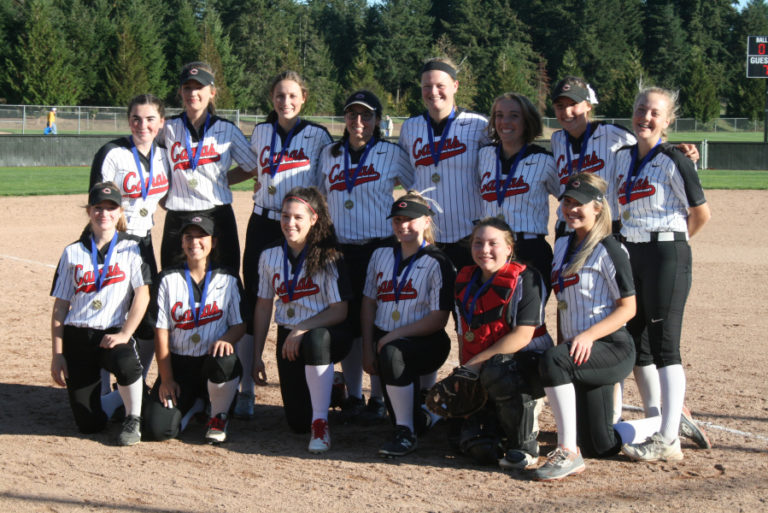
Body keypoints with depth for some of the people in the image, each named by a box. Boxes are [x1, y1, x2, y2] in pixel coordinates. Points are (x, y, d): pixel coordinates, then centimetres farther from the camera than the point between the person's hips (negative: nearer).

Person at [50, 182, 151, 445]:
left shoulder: (131, 249, 5)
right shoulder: (73, 252, 10)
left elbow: (142, 294, -7)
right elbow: (60, 306, 9)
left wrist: (125, 334, -20)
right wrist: (57, 353, 1)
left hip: (113, 333, -2)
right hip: (76, 335, 2)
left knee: (125, 363, -39)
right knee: (89, 424, -7)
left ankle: (133, 418, -10)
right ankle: (124, 397, 27)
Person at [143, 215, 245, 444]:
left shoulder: (228, 279, 4)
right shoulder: (169, 278, 4)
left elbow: (240, 323, 4)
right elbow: (161, 330, 1)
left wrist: (227, 339, -21)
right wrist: (166, 379, -6)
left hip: (212, 360, -1)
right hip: (179, 363, 1)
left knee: (225, 361, -40)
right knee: (158, 429, -19)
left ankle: (219, 416, -7)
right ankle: (195, 403, 18)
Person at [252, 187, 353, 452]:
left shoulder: (327, 257, -10)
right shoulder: (270, 256, 3)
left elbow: (339, 311, -12)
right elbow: (263, 306, 10)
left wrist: (302, 330, -23)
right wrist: (256, 356, 8)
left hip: (326, 334, -4)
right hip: (288, 338, 4)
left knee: (315, 340, -43)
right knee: (297, 422, -6)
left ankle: (321, 423, -28)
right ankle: (328, 390, 31)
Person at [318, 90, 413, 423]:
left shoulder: (392, 154, 1)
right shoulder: (330, 154, 12)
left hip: (380, 248, -3)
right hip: (341, 251, 3)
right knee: (348, 322, 5)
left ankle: (379, 399, 7)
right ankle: (353, 397, 16)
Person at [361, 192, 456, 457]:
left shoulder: (437, 263, -6)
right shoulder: (380, 256, 12)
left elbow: (439, 319, -12)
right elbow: (369, 303, 13)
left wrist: (394, 335, -18)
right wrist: (367, 349, 2)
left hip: (425, 343, -6)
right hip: (386, 342, 6)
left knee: (392, 354, -37)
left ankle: (406, 434, -27)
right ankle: (422, 413, 36)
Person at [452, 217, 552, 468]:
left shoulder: (525, 279, -10)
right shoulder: (465, 281, 9)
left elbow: (523, 335, -18)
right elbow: (464, 334, 15)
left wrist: (478, 361, -20)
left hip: (527, 361, -5)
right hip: (481, 373, 5)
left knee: (496, 371, -40)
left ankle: (525, 445, -21)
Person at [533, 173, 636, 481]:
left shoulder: (608, 250, -8)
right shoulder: (563, 246, 15)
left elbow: (628, 308, -11)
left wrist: (589, 335, -23)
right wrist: (561, 343, 11)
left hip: (613, 348, -8)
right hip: (580, 353, 8)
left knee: (551, 362, -35)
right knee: (600, 446, 6)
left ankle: (568, 453, -29)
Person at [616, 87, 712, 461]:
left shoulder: (672, 160, -9)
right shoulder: (623, 157, 12)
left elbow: (701, 213, -6)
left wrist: (671, 240, 6)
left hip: (666, 254, -8)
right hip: (630, 254, 8)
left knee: (663, 345, -7)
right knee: (635, 343, 10)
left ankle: (669, 440, -4)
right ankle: (659, 421, 22)